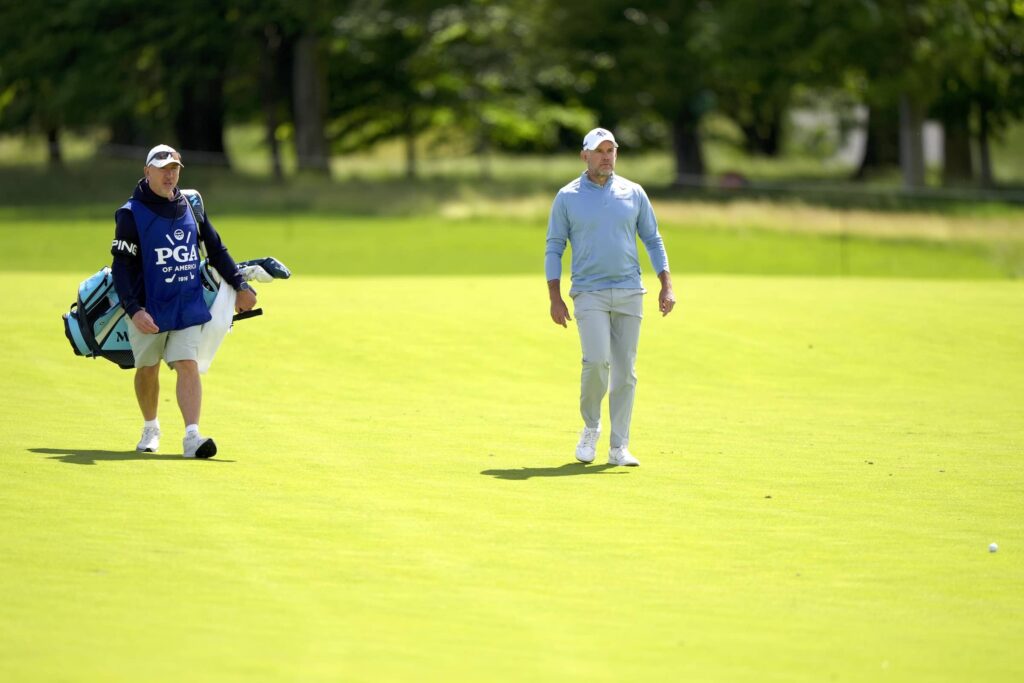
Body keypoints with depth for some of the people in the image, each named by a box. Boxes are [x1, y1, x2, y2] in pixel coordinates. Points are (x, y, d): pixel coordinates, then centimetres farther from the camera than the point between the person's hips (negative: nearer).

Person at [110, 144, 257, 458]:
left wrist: (240, 285, 11)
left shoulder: (191, 206, 6)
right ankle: (150, 428, 33)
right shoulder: (131, 214, -9)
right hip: (148, 309, -2)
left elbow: (216, 250, 16)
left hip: (189, 306, 2)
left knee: (188, 366, -11)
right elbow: (122, 267, -13)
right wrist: (133, 309, -24)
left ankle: (192, 435, -21)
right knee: (147, 370, 11)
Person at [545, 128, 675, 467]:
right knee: (597, 361, -18)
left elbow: (653, 240, 11)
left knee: (625, 370, 0)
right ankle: (590, 427, 6)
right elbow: (554, 248, 2)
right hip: (589, 295, -2)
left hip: (629, 293, 2)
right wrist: (555, 298, -7)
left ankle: (619, 448, 6)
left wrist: (667, 286, 0)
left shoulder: (633, 193, 7)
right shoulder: (567, 197, 1)